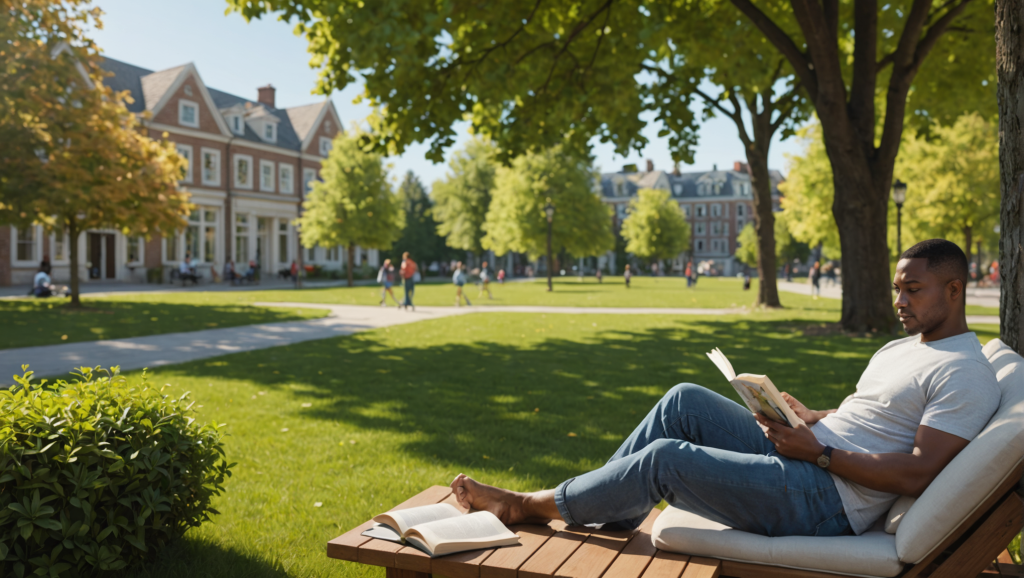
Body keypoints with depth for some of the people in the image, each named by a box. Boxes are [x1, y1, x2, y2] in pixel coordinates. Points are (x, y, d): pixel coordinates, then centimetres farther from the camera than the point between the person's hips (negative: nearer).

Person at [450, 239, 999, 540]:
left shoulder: (967, 374, -11)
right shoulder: (899, 349, 20)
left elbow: (916, 475, -19)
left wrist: (816, 452, -20)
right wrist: (807, 418, 4)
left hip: (826, 500, -10)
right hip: (805, 455, 10)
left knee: (665, 457, -18)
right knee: (686, 400, -3)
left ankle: (532, 505, 0)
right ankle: (603, 511, 3)